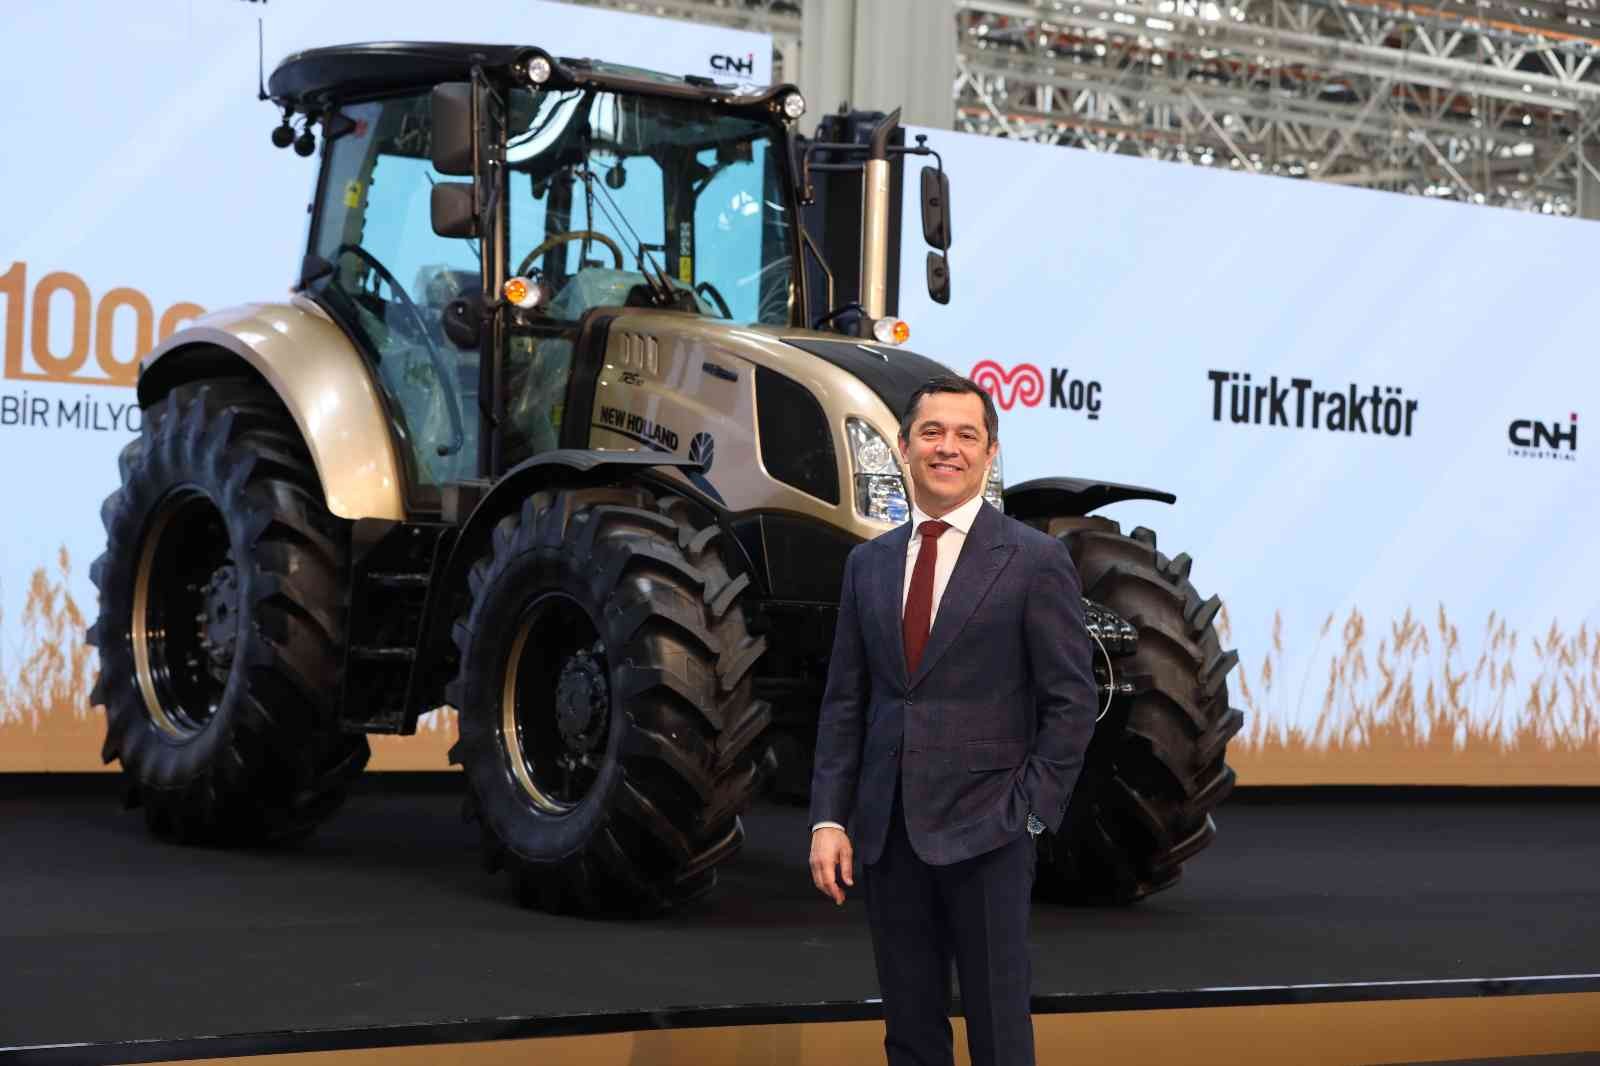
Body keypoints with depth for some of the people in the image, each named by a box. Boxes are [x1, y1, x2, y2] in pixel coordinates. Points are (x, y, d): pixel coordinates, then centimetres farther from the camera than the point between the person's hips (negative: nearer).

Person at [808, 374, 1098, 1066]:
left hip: (985, 831, -4)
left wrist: (1031, 813, -9)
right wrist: (828, 820, 3)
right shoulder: (868, 563, 11)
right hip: (886, 830, 4)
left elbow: (1072, 701, -4)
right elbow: (844, 701, 11)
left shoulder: (1035, 560, -3)